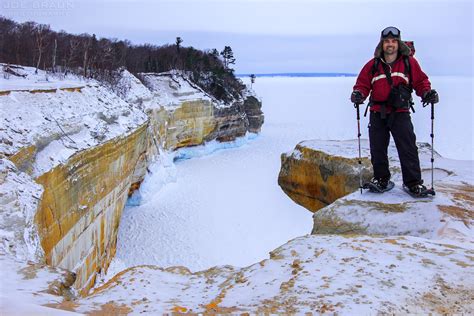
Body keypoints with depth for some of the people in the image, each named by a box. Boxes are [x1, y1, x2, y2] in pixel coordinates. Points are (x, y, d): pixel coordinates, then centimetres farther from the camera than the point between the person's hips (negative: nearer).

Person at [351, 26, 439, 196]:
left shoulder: (409, 62, 5)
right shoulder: (373, 65, 8)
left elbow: (420, 81, 7)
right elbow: (363, 83, 7)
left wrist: (427, 93, -12)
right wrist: (358, 94, -14)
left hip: (400, 113, -2)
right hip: (377, 113, 2)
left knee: (408, 148, -7)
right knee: (377, 148, 6)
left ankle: (413, 182, 2)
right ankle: (381, 178, 22)